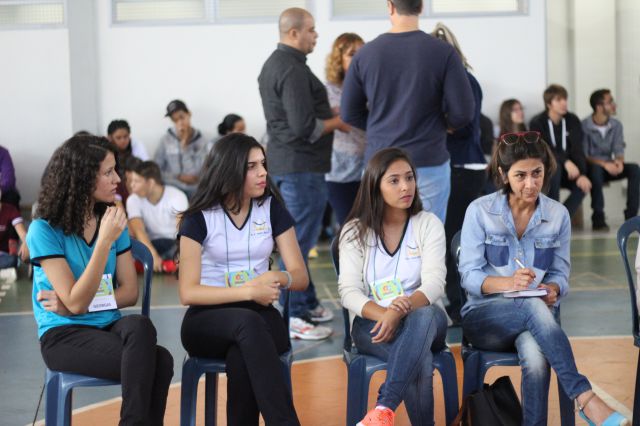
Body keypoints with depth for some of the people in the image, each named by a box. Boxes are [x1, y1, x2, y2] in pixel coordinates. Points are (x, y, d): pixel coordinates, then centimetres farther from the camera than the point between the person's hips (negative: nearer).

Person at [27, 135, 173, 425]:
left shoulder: (111, 221, 6)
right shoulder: (44, 230, -9)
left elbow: (130, 292, 5)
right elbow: (76, 303, -16)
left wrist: (76, 304, -10)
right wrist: (105, 241, -22)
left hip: (108, 325, 5)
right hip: (63, 335, -5)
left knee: (139, 326, -33)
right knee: (158, 362, -30)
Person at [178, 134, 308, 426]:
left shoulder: (272, 208, 4)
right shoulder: (199, 217, -4)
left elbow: (301, 276, 5)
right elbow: (188, 293, -10)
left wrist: (278, 278, -19)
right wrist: (249, 291, -19)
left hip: (259, 318, 2)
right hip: (207, 321, -2)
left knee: (242, 358, -37)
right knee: (248, 322, -39)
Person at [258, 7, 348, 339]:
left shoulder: (274, 64, 15)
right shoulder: (293, 70, -19)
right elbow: (304, 127, -23)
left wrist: (328, 112, 13)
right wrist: (337, 122, -7)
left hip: (284, 161, 11)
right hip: (301, 165, -11)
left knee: (298, 237, 17)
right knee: (298, 240, -6)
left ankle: (308, 304, 27)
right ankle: (293, 318, -1)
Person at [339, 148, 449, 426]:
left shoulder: (429, 224, 2)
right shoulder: (355, 230, 2)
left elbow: (434, 284, -11)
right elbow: (348, 291, -7)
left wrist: (400, 311, -32)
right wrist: (383, 313, -29)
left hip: (425, 318, 1)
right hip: (372, 322, -1)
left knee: (423, 316, -39)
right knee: (419, 358, -36)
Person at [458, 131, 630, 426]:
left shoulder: (558, 215, 4)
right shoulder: (479, 211, -4)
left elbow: (561, 274, 6)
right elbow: (469, 276, -7)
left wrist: (552, 289, -18)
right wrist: (508, 282, -27)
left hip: (534, 316, 2)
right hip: (483, 317, -2)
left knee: (536, 356, -38)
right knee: (533, 307, -38)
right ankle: (584, 398, -40)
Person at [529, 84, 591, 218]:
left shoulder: (573, 121, -2)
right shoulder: (537, 123, -12)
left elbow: (577, 149, -11)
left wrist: (581, 174, -28)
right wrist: (566, 161, -40)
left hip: (568, 168, 3)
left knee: (584, 184, -26)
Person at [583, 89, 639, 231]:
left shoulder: (616, 125, 2)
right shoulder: (584, 126, -14)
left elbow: (619, 150, -2)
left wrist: (619, 161, -26)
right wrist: (604, 164, -30)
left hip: (609, 167, 5)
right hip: (591, 168, -5)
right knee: (596, 169, -39)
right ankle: (598, 218, -32)